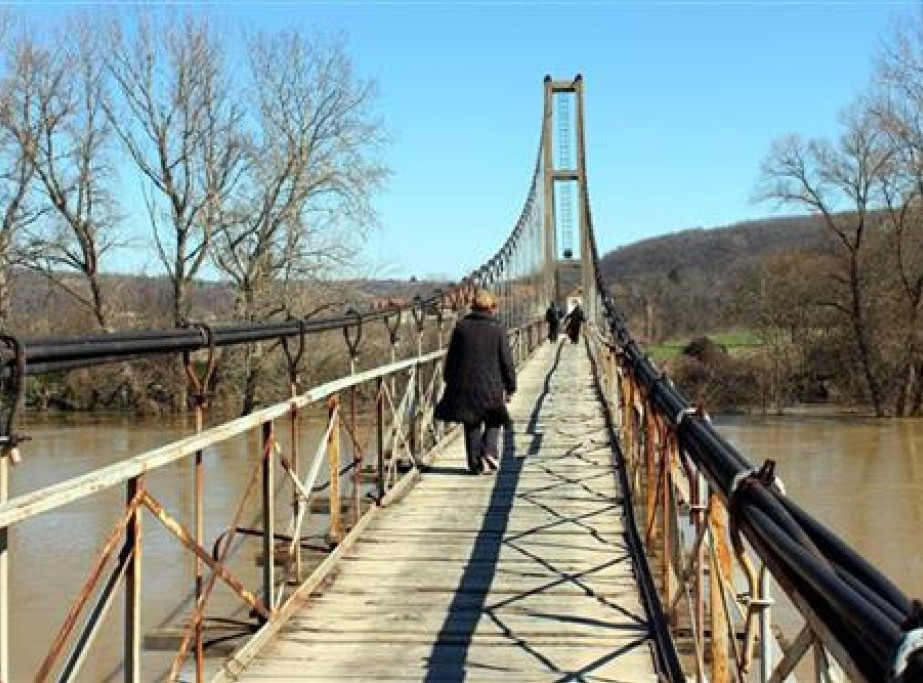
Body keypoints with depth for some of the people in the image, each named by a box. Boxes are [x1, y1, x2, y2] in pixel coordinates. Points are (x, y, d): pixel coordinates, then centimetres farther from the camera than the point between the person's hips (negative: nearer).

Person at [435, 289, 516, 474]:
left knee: (472, 426, 11)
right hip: (491, 386, -2)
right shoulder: (498, 328, -5)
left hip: (465, 384, 2)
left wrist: (450, 381, 17)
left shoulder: (461, 326, 1)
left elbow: (451, 357, 7)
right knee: (493, 423, 16)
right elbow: (506, 360, -3)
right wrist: (510, 386, 5)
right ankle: (488, 453, -5)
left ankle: (475, 464, 11)